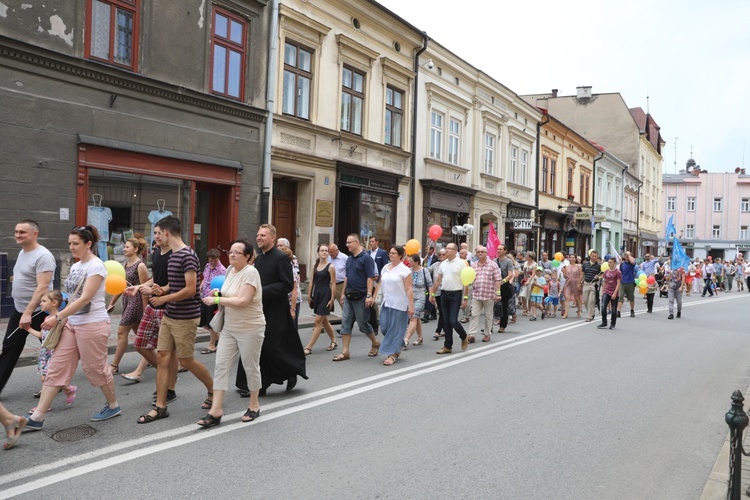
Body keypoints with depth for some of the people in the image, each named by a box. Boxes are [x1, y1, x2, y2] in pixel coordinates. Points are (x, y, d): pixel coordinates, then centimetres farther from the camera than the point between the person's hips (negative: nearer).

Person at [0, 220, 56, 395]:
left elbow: (43, 288, -25)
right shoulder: (22, 252, 10)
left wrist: (28, 313, -29)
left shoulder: (42, 256, -19)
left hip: (38, 312, -9)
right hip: (19, 310, 9)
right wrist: (22, 312, 17)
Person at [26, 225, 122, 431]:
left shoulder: (96, 266, -14)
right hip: (72, 323, 8)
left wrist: (57, 317, -21)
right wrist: (63, 319, 7)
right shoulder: (75, 267, 12)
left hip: (92, 324, -8)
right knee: (56, 369, 4)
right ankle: (37, 418, 6)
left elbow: (85, 299, -20)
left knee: (96, 368, 4)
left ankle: (113, 406, 25)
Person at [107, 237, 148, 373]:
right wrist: (112, 303, 17)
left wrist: (145, 309, -16)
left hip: (136, 300, -9)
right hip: (127, 300, 9)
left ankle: (114, 365, 1)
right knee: (139, 333, 14)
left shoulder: (140, 266, -13)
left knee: (122, 331, -6)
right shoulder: (126, 264, 12)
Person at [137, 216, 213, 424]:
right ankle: (160, 407, 11)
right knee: (162, 357, 5)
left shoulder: (188, 256, -18)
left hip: (185, 318, -9)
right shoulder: (173, 255, 11)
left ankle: (213, 390, 25)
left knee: (186, 360, 3)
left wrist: (164, 299, -14)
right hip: (169, 316, 9)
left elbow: (190, 289, -22)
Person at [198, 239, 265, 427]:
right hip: (229, 328, 8)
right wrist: (218, 294, 3)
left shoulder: (250, 272, -18)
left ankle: (254, 405, 25)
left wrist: (217, 299, -18)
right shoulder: (230, 270, 7)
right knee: (221, 365, 1)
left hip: (250, 329, -7)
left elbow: (242, 300, -26)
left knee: (251, 367, 7)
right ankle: (216, 410, 4)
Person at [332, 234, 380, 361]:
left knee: (363, 323, 3)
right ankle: (345, 352, 6)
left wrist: (369, 296, -21)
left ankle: (375, 343, 27)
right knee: (345, 323, 3)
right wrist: (343, 293, 16)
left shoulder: (366, 258, -12)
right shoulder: (349, 259, 11)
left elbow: (370, 278, -16)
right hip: (349, 296, 7)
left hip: (361, 297, -7)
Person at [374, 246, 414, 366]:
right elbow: (379, 284, 14)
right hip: (386, 303, 6)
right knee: (385, 327, 6)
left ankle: (392, 354, 7)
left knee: (395, 329, -1)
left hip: (399, 305, -6)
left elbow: (409, 289, -10)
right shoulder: (385, 268, 10)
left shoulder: (404, 270, -7)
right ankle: (397, 347, 29)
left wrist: (411, 306, -13)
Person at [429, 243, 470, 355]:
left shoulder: (461, 263, -7)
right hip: (444, 294, 5)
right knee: (447, 321, 9)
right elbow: (438, 281, 16)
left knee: (453, 321, -9)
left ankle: (464, 337, 19)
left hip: (455, 295, -5)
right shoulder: (443, 264, 10)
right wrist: (432, 294, 14)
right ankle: (448, 346, 16)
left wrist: (465, 298, -12)